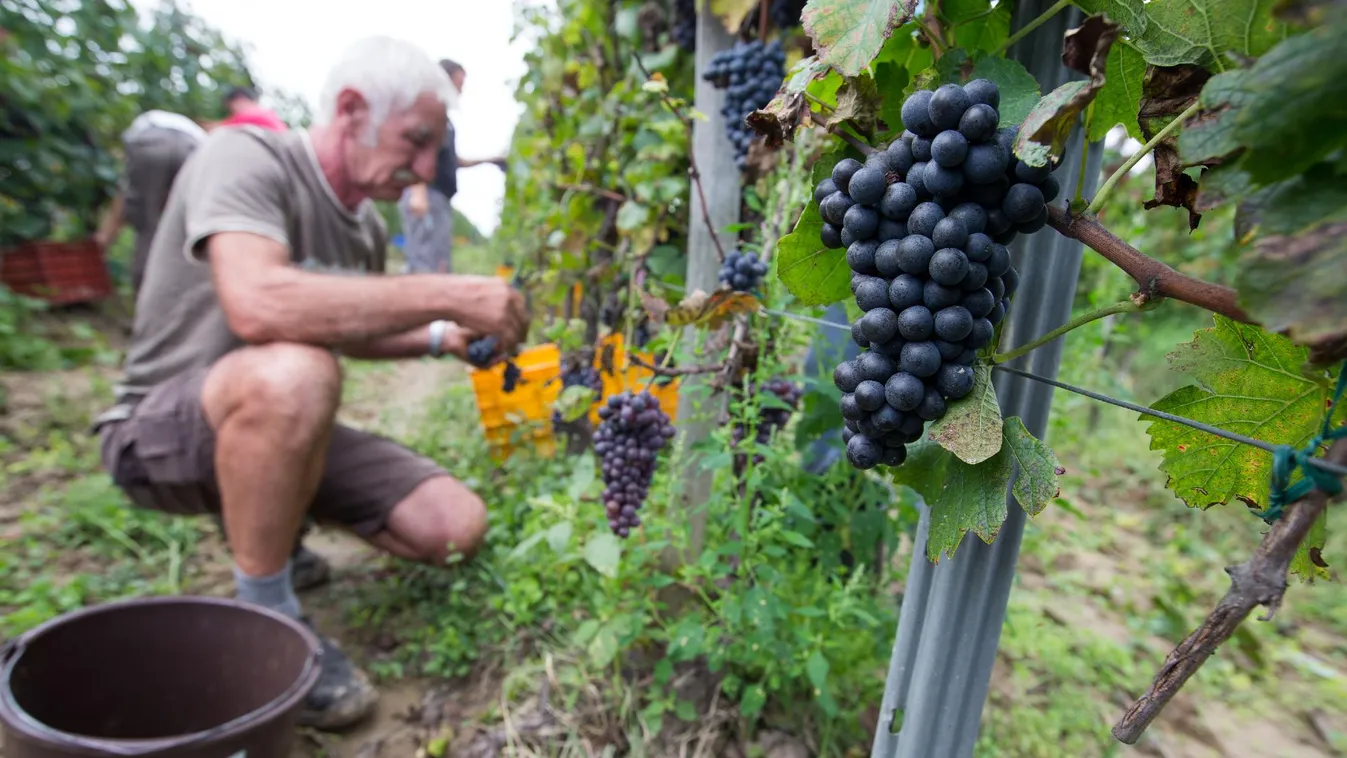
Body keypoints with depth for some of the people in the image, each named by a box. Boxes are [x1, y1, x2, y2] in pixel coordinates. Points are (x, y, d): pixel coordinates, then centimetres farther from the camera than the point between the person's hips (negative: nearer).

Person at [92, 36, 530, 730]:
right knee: (294, 374, -41)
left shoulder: (367, 224, 2)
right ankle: (265, 620, -17)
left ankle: (268, 519, 18)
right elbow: (258, 306, -39)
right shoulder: (244, 157, -19)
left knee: (455, 529, -7)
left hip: (278, 426, 7)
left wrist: (443, 339, -1)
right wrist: (446, 293, -36)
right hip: (160, 430, -6)